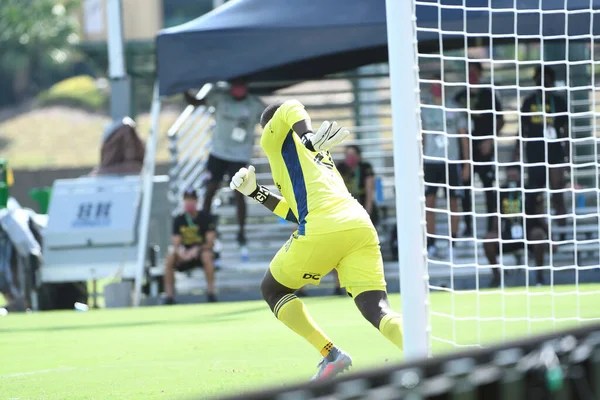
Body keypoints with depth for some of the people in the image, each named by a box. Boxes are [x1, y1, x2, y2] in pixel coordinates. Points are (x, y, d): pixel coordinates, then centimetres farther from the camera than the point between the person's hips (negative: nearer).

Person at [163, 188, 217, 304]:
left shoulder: (206, 218, -7)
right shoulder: (179, 220, 2)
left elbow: (210, 242, -13)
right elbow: (176, 243, -4)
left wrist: (197, 249, -31)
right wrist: (180, 252, -28)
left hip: (202, 250, -3)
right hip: (186, 254, 3)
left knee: (206, 255, -38)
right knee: (170, 257, -27)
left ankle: (211, 293, -31)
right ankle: (169, 296, -25)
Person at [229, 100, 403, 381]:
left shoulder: (276, 141, 17)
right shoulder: (321, 158, 37)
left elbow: (291, 109, -4)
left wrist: (309, 139, -19)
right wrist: (256, 193, 41)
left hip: (323, 230, -6)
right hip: (362, 228, 6)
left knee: (272, 290, 17)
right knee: (378, 311, -3)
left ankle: (330, 355, 1)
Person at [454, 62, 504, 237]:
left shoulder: (488, 95, 3)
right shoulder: (460, 97, 11)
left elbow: (500, 120, 1)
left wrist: (490, 140, -10)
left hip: (483, 148, -3)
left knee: (489, 186, -4)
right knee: (464, 186, 2)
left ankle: (491, 226, -2)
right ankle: (468, 226, 9)